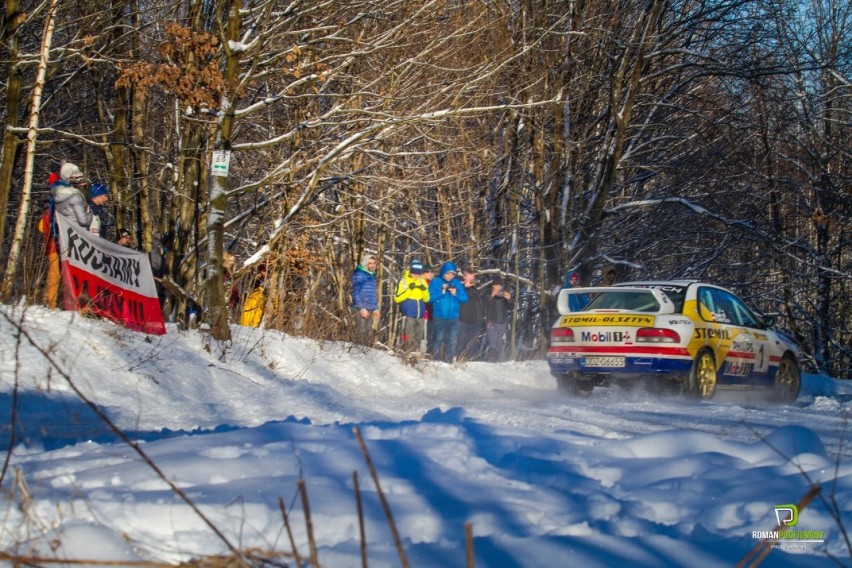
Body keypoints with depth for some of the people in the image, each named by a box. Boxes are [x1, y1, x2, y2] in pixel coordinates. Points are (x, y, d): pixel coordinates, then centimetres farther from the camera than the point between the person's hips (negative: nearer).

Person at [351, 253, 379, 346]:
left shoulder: (372, 275, 19)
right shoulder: (359, 275, -6)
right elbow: (355, 293, -12)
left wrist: (376, 308, 20)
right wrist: (361, 308, -18)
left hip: (370, 309, 8)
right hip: (362, 309, -8)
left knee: (368, 332, 9)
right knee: (361, 332, -11)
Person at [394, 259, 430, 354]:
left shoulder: (422, 282, 13)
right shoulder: (404, 281, -2)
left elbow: (427, 299, 14)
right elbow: (397, 298, -9)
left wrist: (424, 289, -4)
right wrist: (409, 289, -15)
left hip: (420, 316, 5)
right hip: (408, 315, -5)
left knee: (418, 339, 7)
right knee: (409, 340, -10)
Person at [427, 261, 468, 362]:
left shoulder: (457, 283, 7)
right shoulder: (435, 282, -1)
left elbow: (464, 298, 5)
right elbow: (430, 297, -8)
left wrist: (456, 293, -12)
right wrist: (442, 292, -17)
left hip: (453, 317, 3)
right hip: (439, 317, -3)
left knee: (452, 340, 5)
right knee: (438, 339, -5)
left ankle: (449, 361, 13)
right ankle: (434, 360, 5)